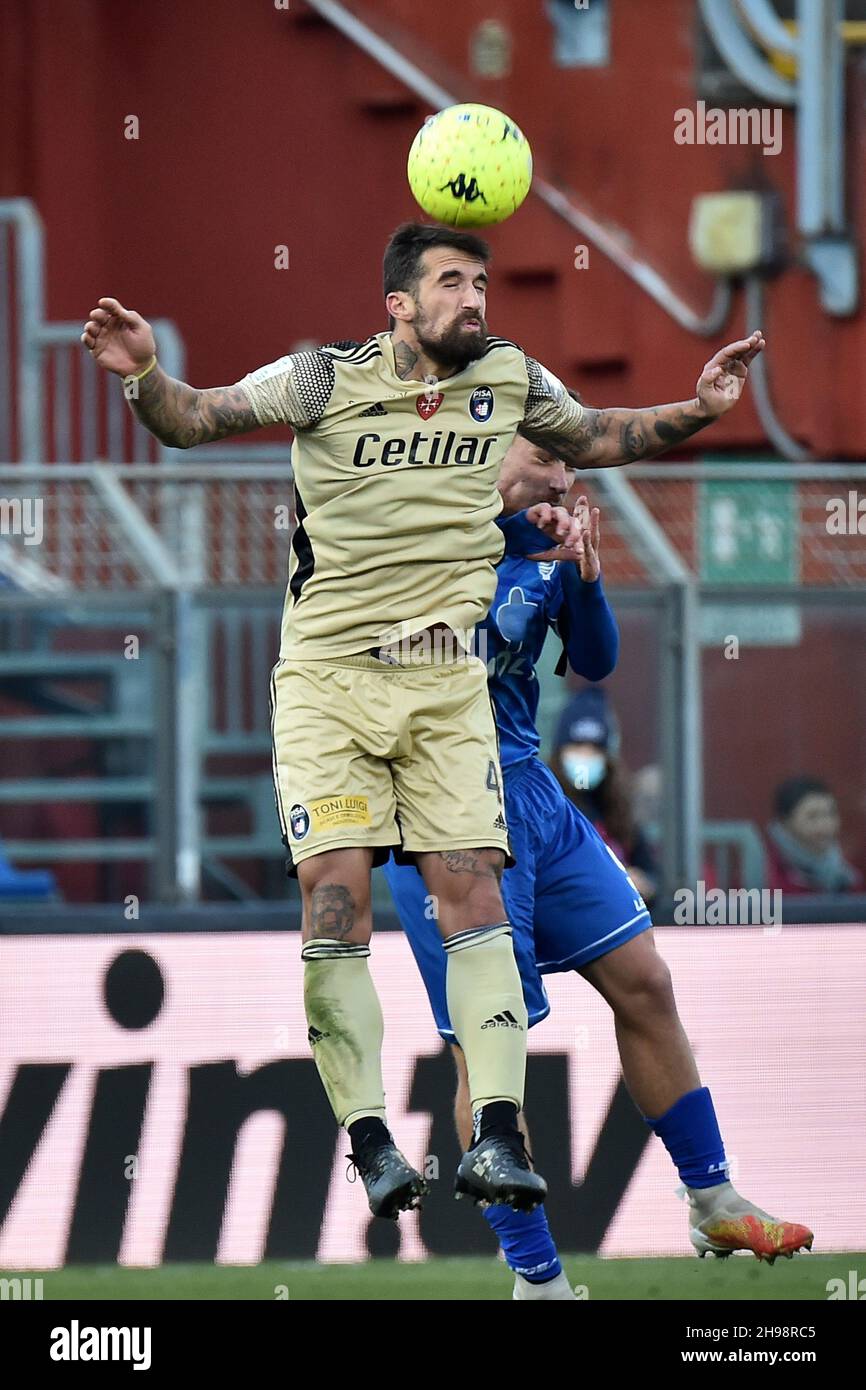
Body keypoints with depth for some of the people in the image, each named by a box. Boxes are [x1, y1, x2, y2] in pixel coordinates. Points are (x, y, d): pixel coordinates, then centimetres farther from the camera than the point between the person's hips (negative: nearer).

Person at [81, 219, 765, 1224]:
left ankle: (498, 1136, -12)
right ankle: (369, 1144, -9)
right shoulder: (326, 379, -4)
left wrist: (695, 411, 11)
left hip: (446, 678, 2)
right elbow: (191, 420, -2)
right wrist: (143, 375, -23)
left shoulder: (510, 378, 6)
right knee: (334, 894, -13)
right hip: (327, 676, -2)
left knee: (472, 888, -9)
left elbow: (593, 439, 25)